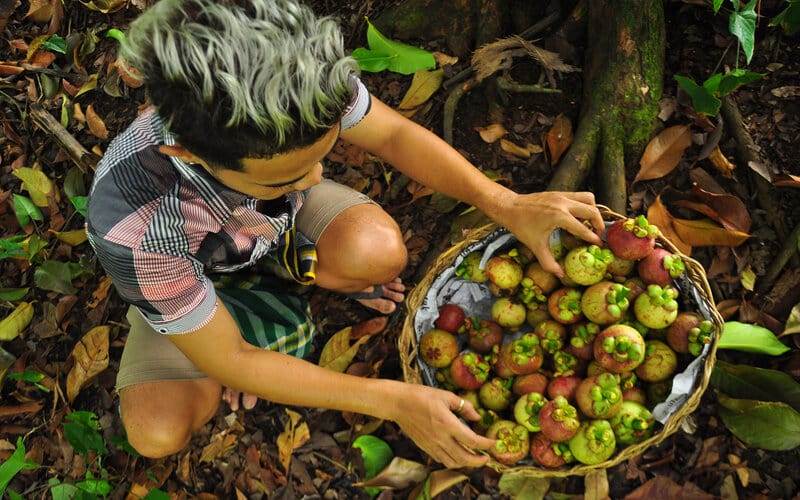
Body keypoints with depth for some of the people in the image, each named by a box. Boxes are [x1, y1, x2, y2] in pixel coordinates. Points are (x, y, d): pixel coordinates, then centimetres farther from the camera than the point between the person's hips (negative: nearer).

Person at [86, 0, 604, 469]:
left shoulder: (291, 85, -37)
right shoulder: (136, 224, -44)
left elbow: (393, 133, -17)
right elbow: (227, 363, -31)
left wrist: (506, 204, -30)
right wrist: (391, 401, -33)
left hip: (285, 218, 2)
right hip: (187, 271, -1)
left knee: (380, 251, -30)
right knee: (157, 433, -22)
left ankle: (290, 269, 4)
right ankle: (274, 307, 3)